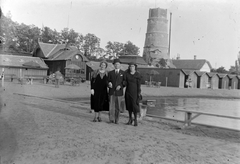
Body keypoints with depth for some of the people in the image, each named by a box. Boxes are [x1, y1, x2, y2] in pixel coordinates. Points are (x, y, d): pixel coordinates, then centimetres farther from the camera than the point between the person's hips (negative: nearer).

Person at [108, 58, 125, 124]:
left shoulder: (123, 73, 6)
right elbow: (108, 81, 10)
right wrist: (109, 84, -13)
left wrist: (120, 86, -14)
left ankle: (116, 120, 17)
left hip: (119, 92, 0)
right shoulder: (110, 73, 10)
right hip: (112, 92, 0)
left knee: (117, 107, 6)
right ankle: (111, 119, 1)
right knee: (111, 107, -7)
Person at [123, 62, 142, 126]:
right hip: (128, 91, 4)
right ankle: (130, 119, 19)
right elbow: (125, 82, 5)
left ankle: (135, 120, 5)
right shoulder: (127, 73, 5)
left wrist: (139, 93, -9)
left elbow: (139, 84, -6)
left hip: (135, 91, -4)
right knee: (129, 105, 8)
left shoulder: (137, 74, -4)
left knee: (135, 105, -6)